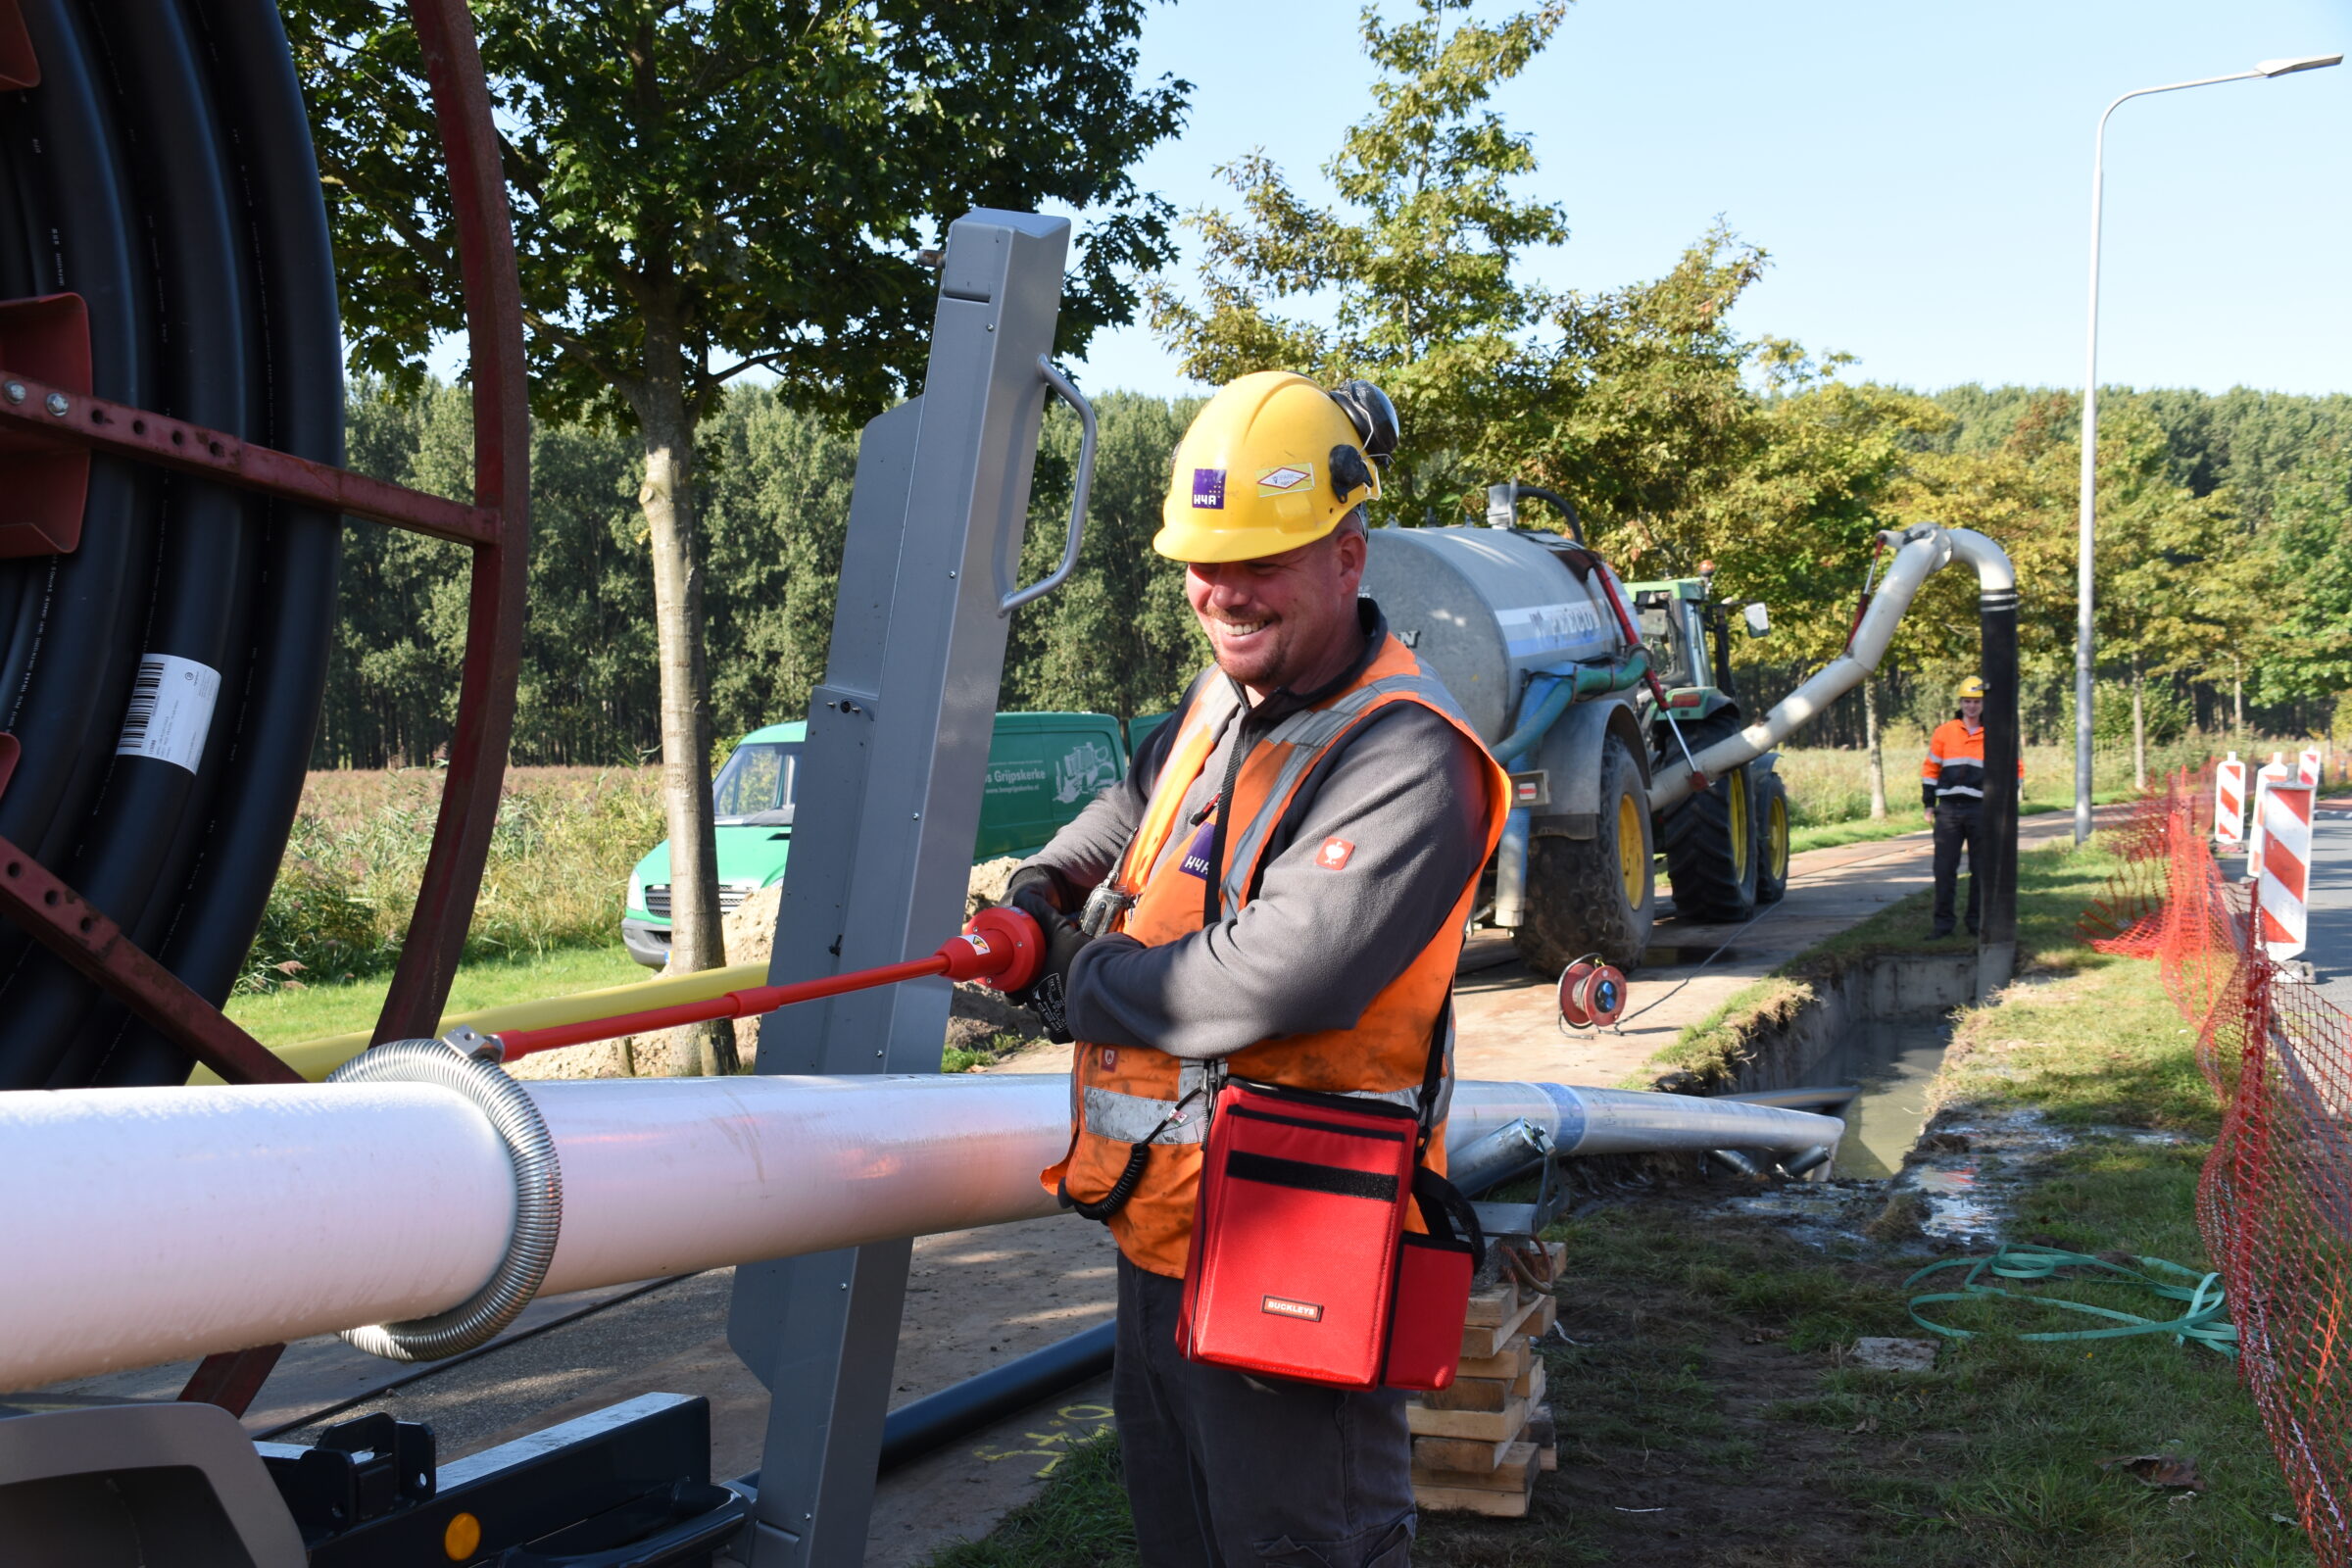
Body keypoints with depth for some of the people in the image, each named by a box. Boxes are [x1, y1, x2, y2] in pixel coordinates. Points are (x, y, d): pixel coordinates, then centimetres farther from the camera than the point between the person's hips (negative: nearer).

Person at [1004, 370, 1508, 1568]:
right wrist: (1047, 887, 12)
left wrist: (1083, 987, -15)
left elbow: (1270, 978, -31)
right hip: (1160, 1223, 9)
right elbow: (1140, 802, 31)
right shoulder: (1224, 699, 8)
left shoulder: (1407, 762, -21)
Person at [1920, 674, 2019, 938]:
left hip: (1981, 810, 0)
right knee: (1944, 867, 0)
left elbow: (2016, 768, 11)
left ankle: (1976, 920, 13)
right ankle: (1943, 921, 5)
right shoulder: (1944, 732, 6)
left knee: (1981, 868, 4)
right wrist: (1929, 803, 6)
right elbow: (1930, 768, 11)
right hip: (1948, 809, 1)